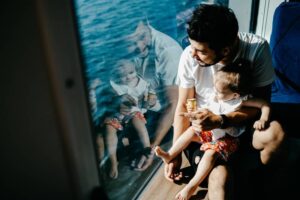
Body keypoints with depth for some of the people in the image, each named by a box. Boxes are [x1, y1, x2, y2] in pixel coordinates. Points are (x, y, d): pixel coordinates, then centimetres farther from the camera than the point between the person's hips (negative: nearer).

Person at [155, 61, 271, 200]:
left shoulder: (241, 100, -19)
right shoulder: (215, 98, -5)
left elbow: (264, 105, -16)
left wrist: (263, 119, -31)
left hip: (228, 138, -6)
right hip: (212, 131, 6)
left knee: (211, 152, -28)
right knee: (192, 130, -11)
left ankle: (192, 186, -22)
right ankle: (169, 155, -9)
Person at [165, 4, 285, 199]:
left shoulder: (258, 48, -22)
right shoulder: (189, 57, -20)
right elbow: (183, 107, -10)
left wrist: (221, 121, -32)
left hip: (241, 122, 2)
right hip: (203, 128, -1)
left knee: (275, 132, -29)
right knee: (220, 175, -31)